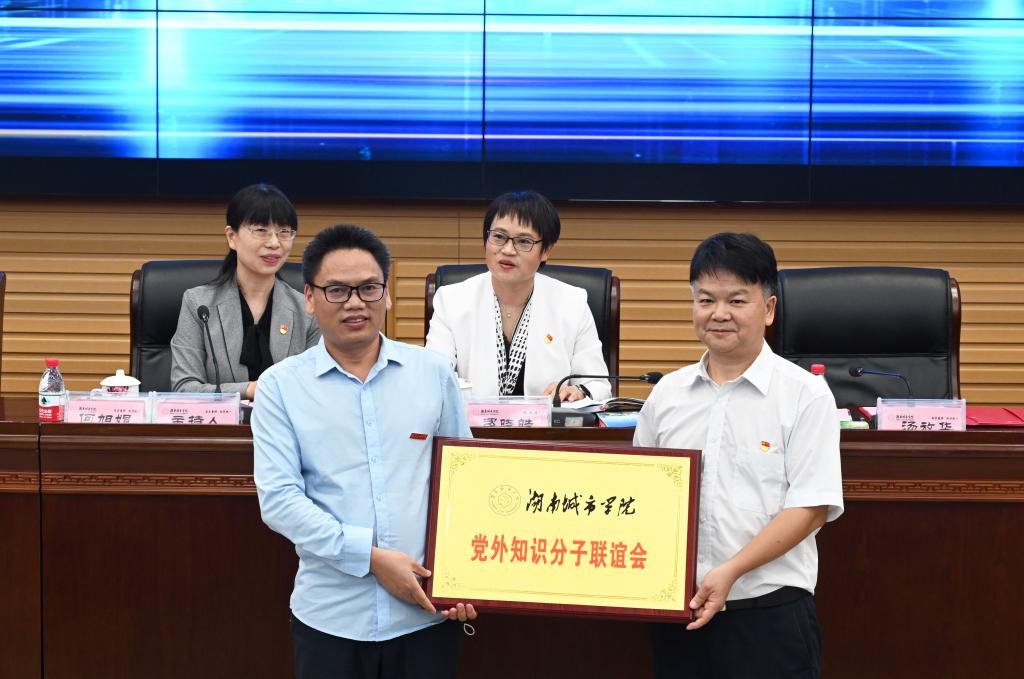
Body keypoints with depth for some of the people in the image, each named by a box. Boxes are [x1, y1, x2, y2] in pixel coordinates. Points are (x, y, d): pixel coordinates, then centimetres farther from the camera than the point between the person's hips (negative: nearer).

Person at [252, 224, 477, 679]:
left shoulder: (434, 373, 5)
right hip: (330, 617, -1)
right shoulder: (280, 386, 0)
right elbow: (278, 498, -7)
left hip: (428, 613, 1)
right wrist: (372, 557, -15)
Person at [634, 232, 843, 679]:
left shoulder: (805, 395, -4)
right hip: (677, 610, 4)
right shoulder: (667, 394, 9)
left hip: (769, 612, -4)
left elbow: (811, 507, -9)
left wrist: (730, 571, -17)